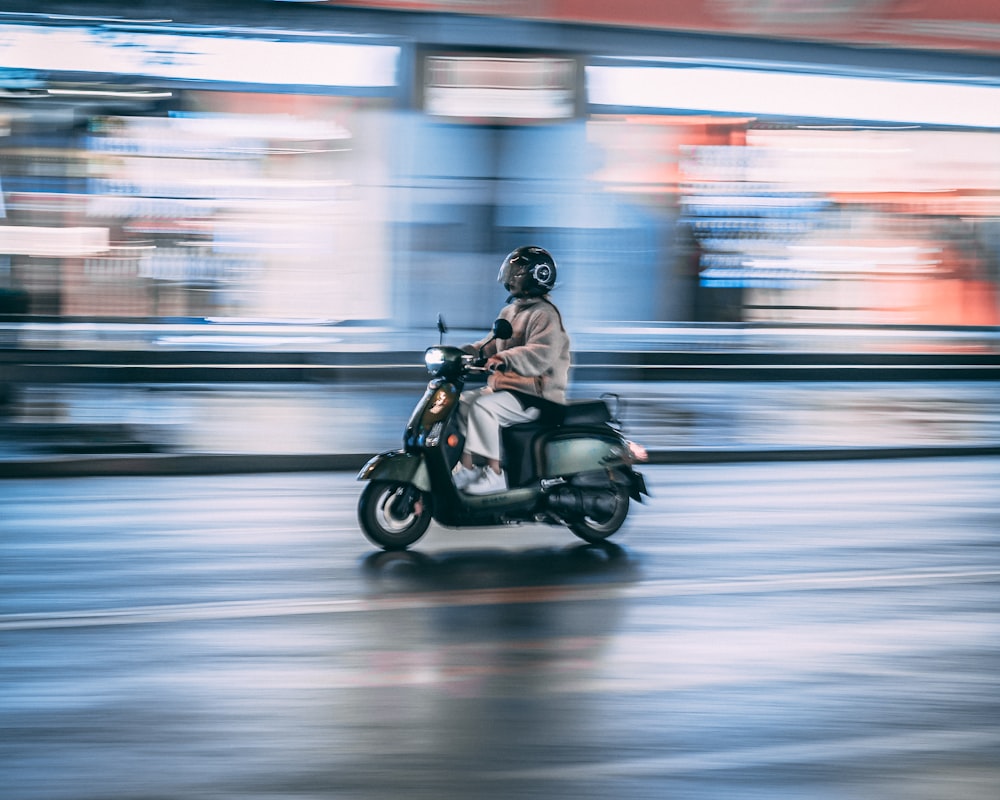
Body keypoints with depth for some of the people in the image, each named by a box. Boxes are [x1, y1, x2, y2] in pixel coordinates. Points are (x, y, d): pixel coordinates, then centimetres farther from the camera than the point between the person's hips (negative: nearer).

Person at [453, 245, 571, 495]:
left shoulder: (544, 315, -12)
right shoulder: (510, 311, 19)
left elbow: (541, 355, -28)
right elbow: (492, 344, 21)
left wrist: (503, 361, -42)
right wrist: (464, 352, 2)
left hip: (536, 394, -10)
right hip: (507, 386, 10)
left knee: (483, 407, -29)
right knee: (460, 401, 1)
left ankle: (494, 475, -27)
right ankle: (467, 468, -2)